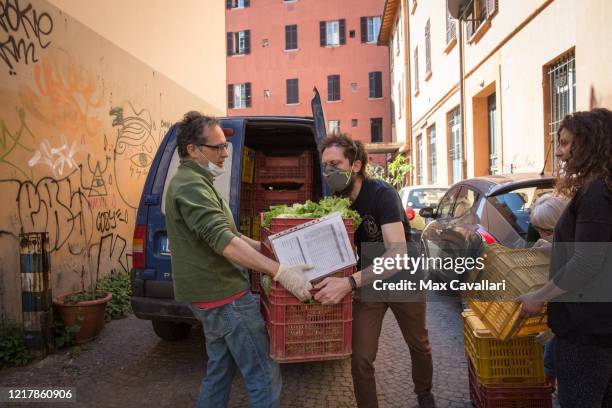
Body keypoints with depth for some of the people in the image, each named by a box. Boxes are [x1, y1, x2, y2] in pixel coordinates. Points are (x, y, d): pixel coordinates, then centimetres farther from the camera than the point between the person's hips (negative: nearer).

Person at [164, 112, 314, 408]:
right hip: (224, 295, -10)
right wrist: (281, 272, -33)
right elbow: (223, 240, -29)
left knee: (220, 370, 20)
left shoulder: (192, 182, 16)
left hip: (213, 294, 10)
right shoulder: (191, 185, -18)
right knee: (265, 375, -3)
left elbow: (224, 232, 21)